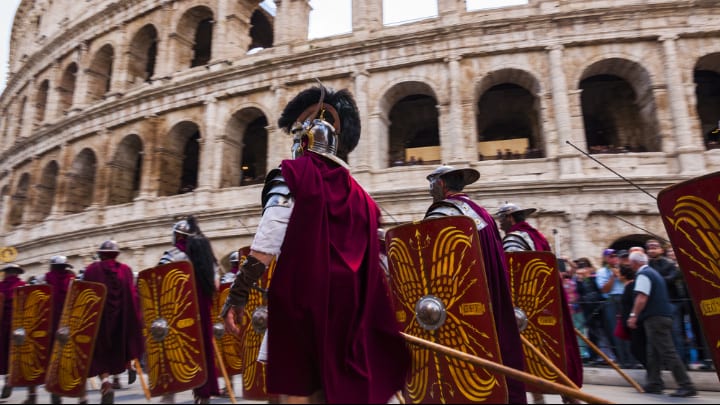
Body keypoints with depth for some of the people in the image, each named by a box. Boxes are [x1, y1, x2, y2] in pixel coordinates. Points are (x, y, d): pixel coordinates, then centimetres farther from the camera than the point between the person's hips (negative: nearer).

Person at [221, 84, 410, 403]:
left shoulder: (291, 175, -4)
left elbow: (264, 248, -14)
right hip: (347, 310, 6)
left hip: (299, 304, -6)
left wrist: (236, 296, -9)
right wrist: (363, 315, 22)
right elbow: (374, 265, 14)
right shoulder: (359, 194, 13)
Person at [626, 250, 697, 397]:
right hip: (664, 315, 10)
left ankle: (686, 386, -8)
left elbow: (642, 298, -20)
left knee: (668, 352, -9)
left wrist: (634, 316, -17)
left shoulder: (642, 275, -12)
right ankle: (654, 384, 19)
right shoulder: (653, 272, 20)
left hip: (655, 318, -10)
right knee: (653, 352, 14)